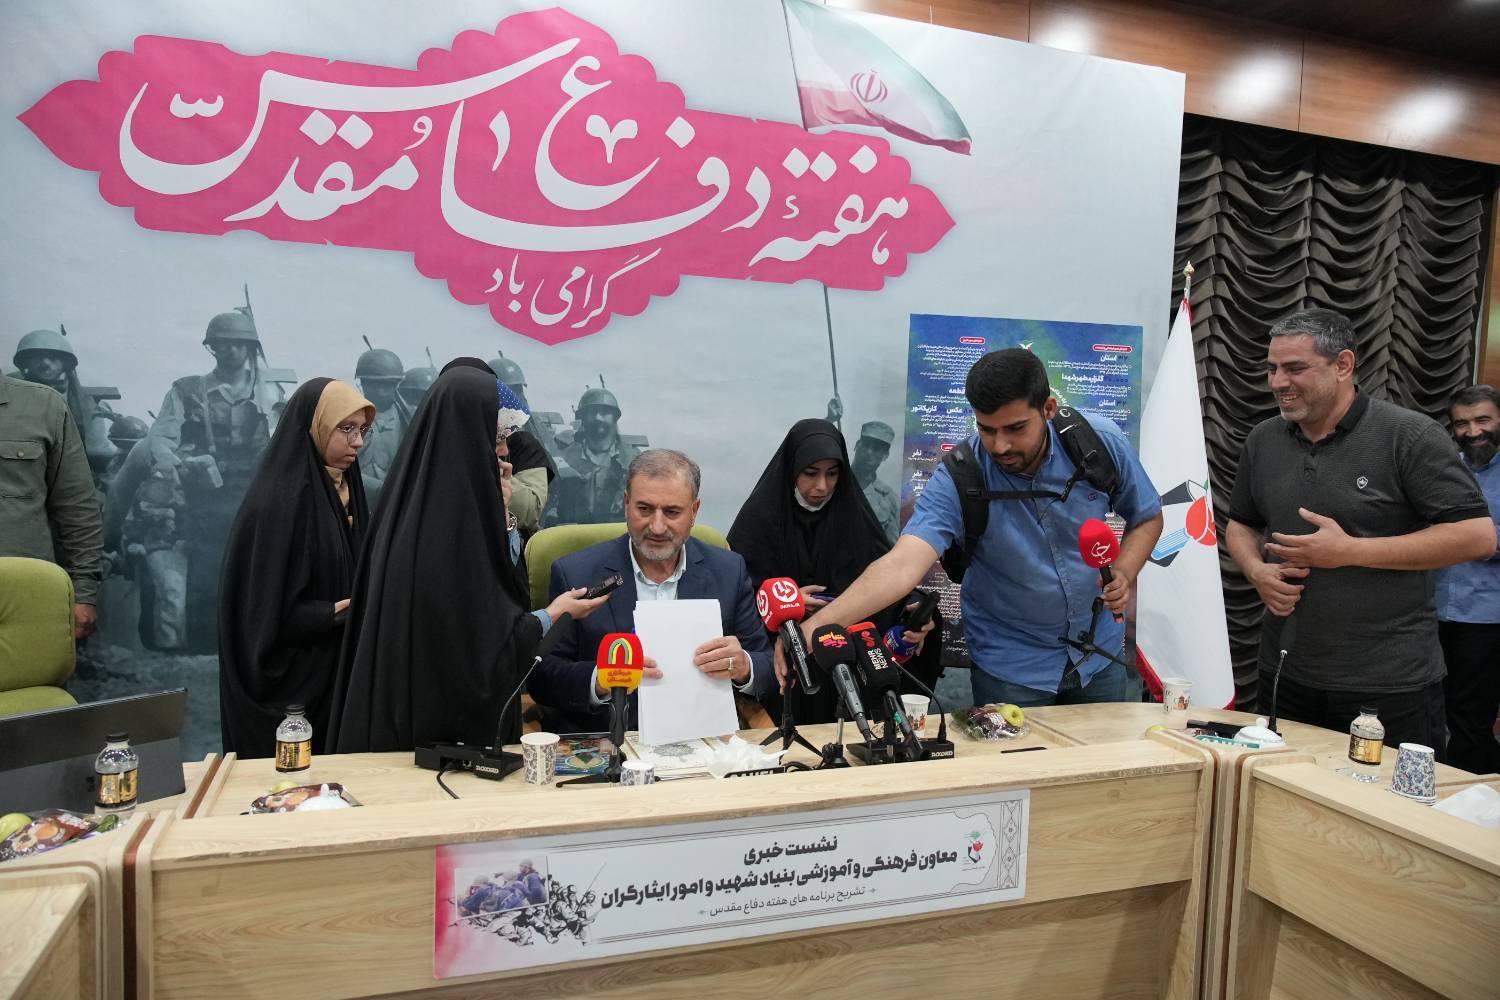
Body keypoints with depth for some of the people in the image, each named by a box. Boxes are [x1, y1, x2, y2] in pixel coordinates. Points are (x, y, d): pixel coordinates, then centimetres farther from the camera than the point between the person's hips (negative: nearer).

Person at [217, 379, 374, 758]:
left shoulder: (343, 487, 6)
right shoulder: (275, 502, -19)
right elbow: (266, 610, -19)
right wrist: (341, 610, -25)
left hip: (334, 668, 7)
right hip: (288, 678, -7)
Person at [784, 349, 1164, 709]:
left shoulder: (1101, 442, -16)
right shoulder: (958, 478, -25)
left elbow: (1147, 518, 3)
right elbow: (902, 565, -38)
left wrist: (1124, 573, -17)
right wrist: (816, 625, -53)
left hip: (1099, 652, 4)